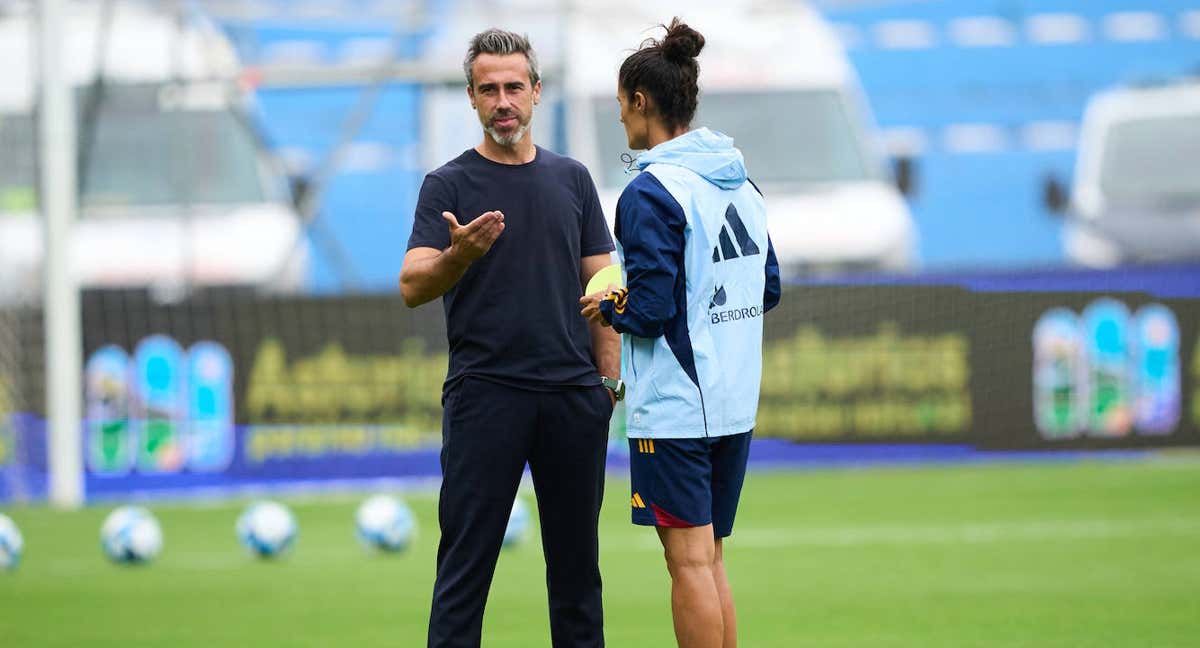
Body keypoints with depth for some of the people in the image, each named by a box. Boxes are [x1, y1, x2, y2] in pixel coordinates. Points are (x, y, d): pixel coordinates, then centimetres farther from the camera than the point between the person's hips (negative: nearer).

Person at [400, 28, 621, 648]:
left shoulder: (572, 179, 12)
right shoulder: (448, 186, 0)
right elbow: (413, 286, -11)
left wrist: (612, 380, 3)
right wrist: (460, 255, -32)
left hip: (573, 392, 3)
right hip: (484, 394, -3)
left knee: (576, 561, 7)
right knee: (466, 560, -4)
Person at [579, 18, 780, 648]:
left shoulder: (650, 193, -14)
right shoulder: (741, 185, 10)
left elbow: (650, 311, -17)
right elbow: (768, 289, 16)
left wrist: (607, 308, 2)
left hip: (674, 408, -8)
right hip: (735, 403, 8)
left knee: (690, 561, -4)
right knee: (709, 560, 12)